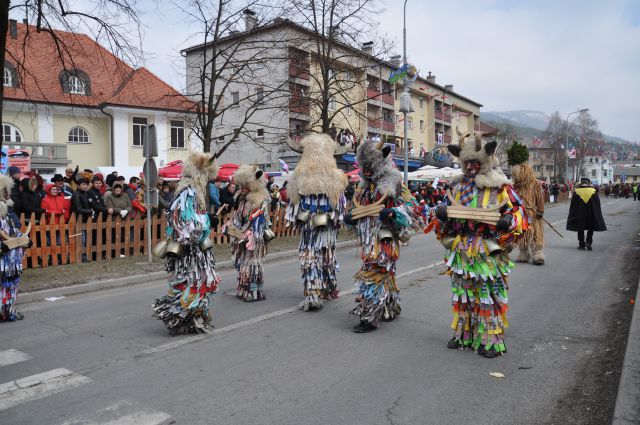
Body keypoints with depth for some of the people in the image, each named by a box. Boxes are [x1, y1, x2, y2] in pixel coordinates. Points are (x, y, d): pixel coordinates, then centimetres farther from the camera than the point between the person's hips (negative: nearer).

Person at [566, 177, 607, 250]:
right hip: (591, 214, 1)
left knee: (580, 230, 9)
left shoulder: (576, 192, -6)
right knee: (590, 229, 15)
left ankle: (582, 245, 10)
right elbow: (597, 205, 2)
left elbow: (572, 205, -3)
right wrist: (597, 216, 11)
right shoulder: (594, 192, -3)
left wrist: (572, 216, 6)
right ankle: (589, 242, 1)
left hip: (579, 215, 0)